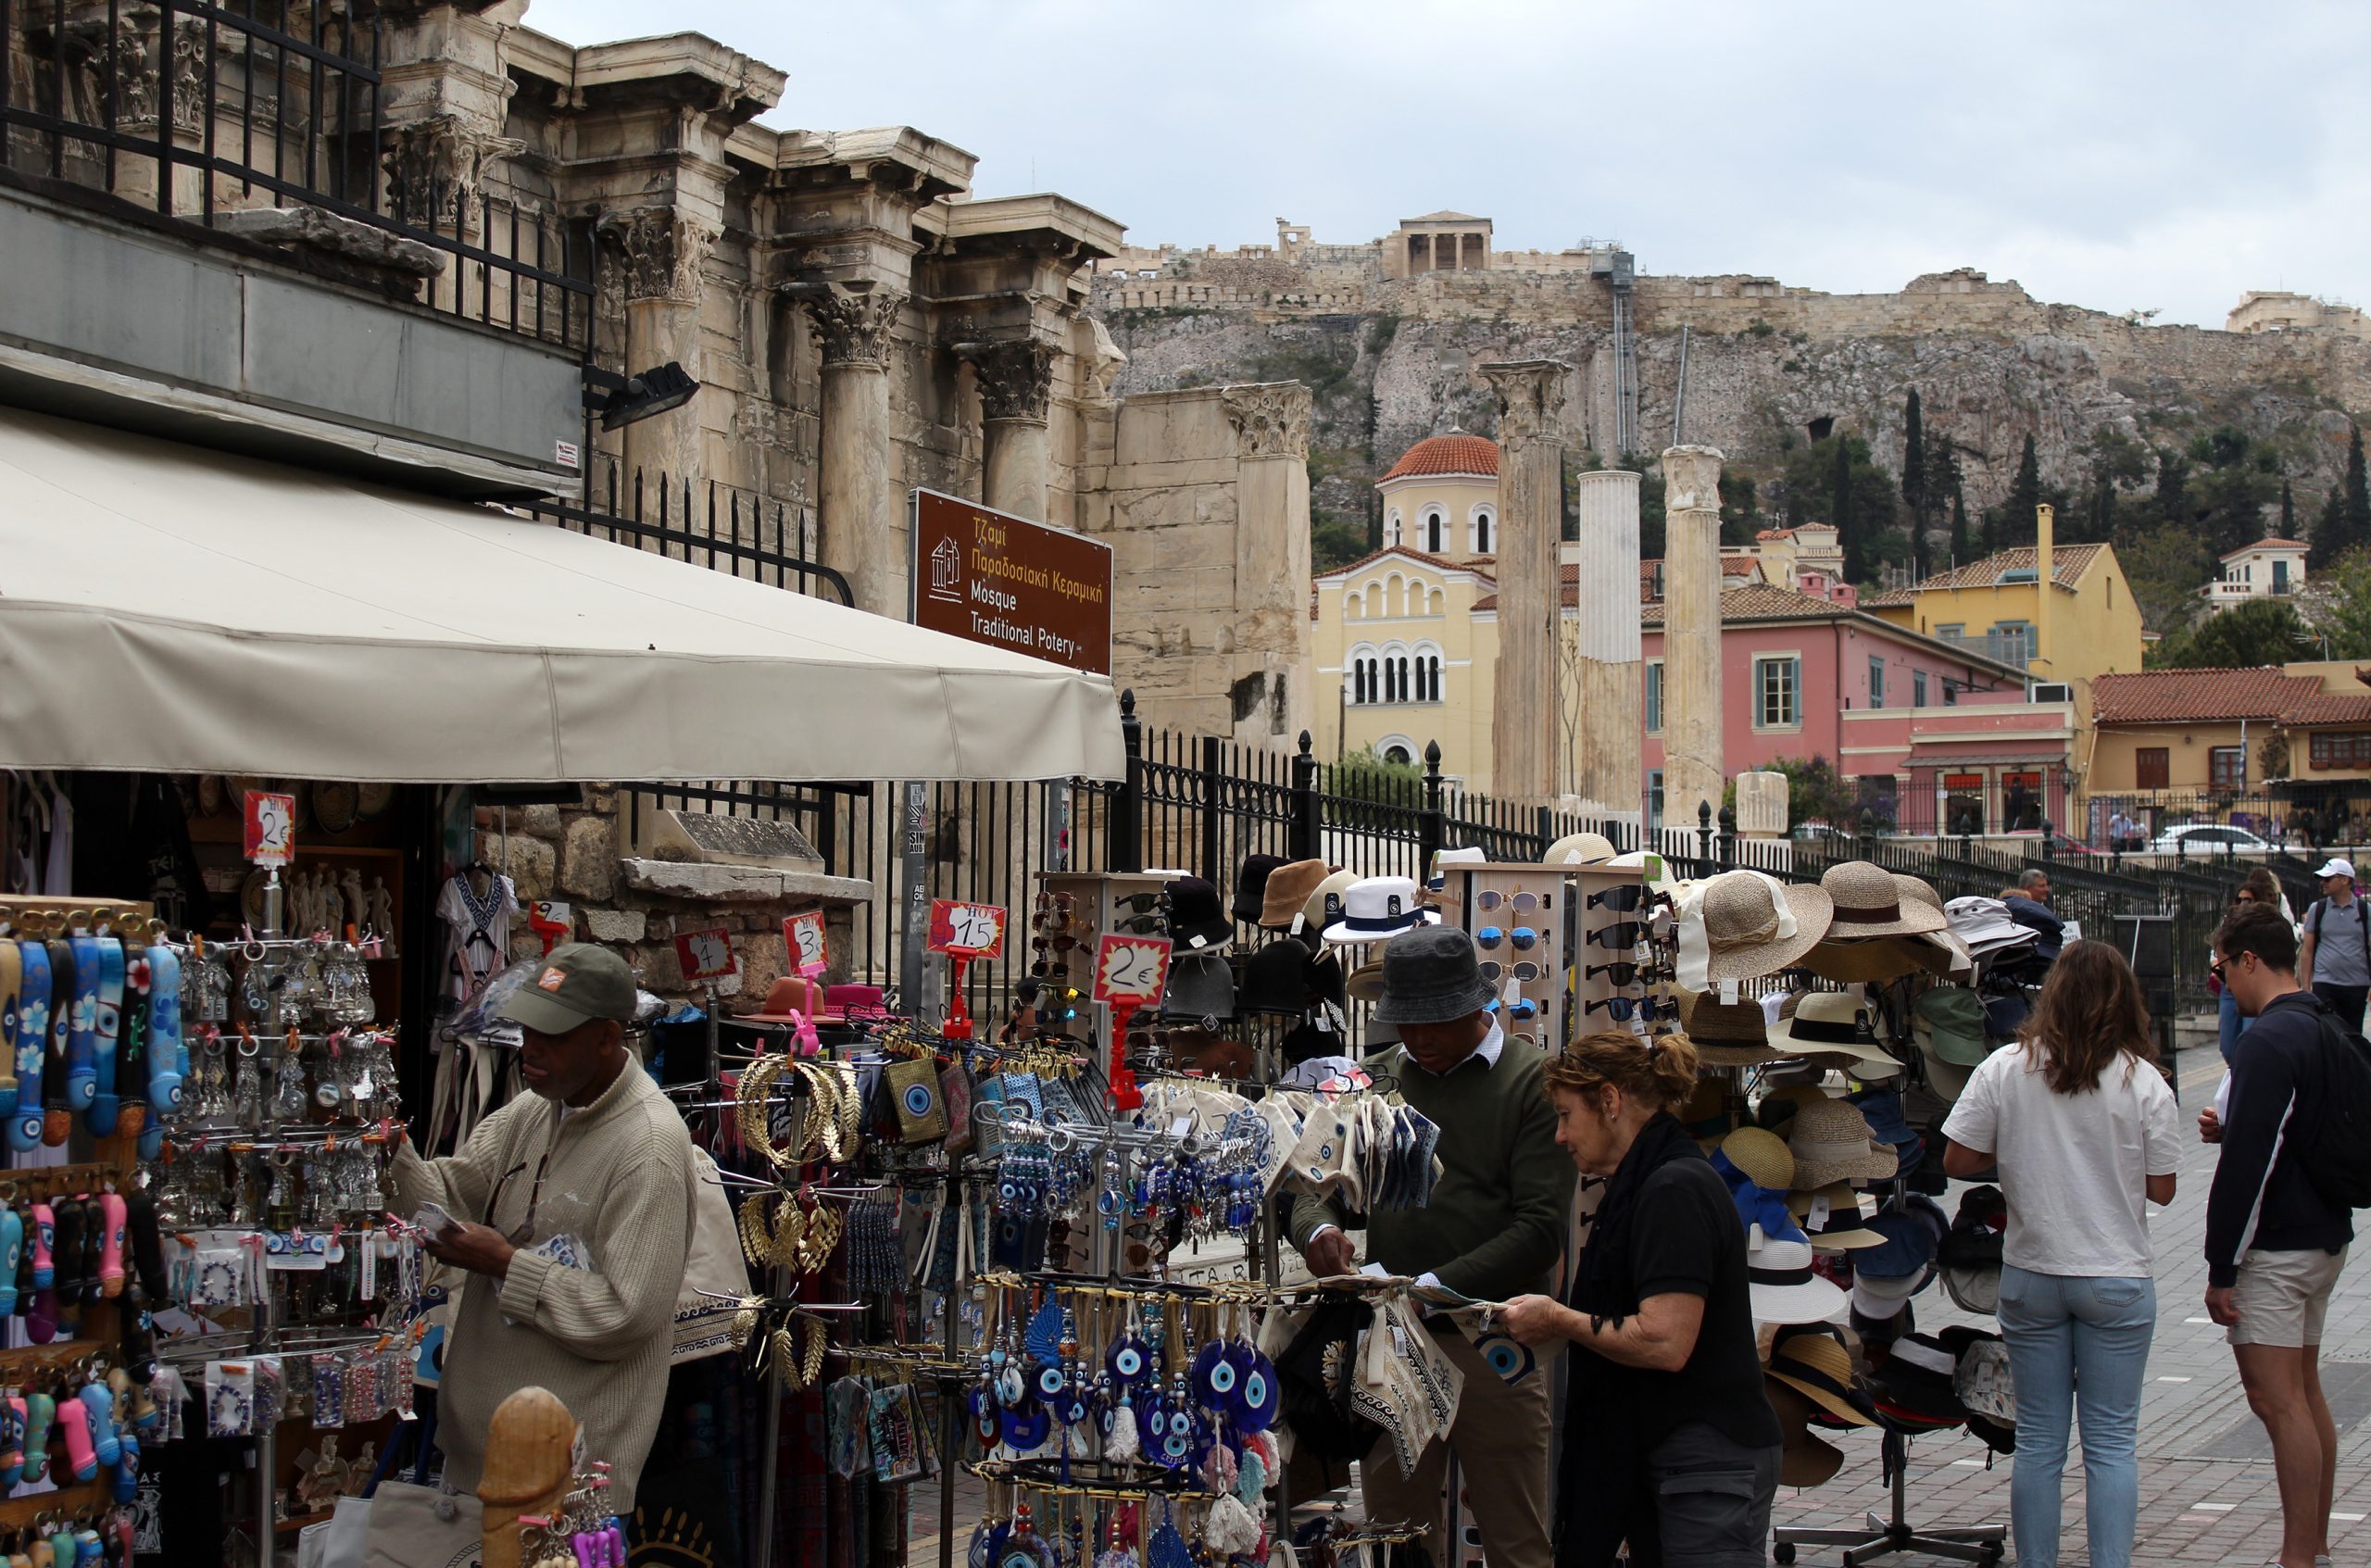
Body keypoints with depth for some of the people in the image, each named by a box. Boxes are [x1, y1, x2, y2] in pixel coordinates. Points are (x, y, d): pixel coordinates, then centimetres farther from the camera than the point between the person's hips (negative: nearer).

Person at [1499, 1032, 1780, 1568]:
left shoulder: (1673, 1190, -17)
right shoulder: (1645, 1185, 16)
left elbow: (1664, 1343, -24)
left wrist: (1560, 1320, -12)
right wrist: (1560, 1319, 5)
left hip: (1709, 1462, -10)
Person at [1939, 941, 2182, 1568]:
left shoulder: (2003, 1070, -6)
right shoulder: (2143, 1081, -8)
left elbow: (1957, 1161, -5)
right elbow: (2160, 1189, -3)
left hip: (2030, 1276, 1)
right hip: (2118, 1278, -1)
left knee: (2038, 1439, 10)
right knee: (2112, 1441, 5)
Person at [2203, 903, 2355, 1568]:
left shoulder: (2269, 1039, -19)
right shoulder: (2326, 1027, 11)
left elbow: (2248, 1164, -21)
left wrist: (2222, 1268, -17)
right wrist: (2231, 1127, 8)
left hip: (2275, 1248, -10)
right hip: (2325, 1238, 10)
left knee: (2276, 1399, -8)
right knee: (2305, 1394, 15)